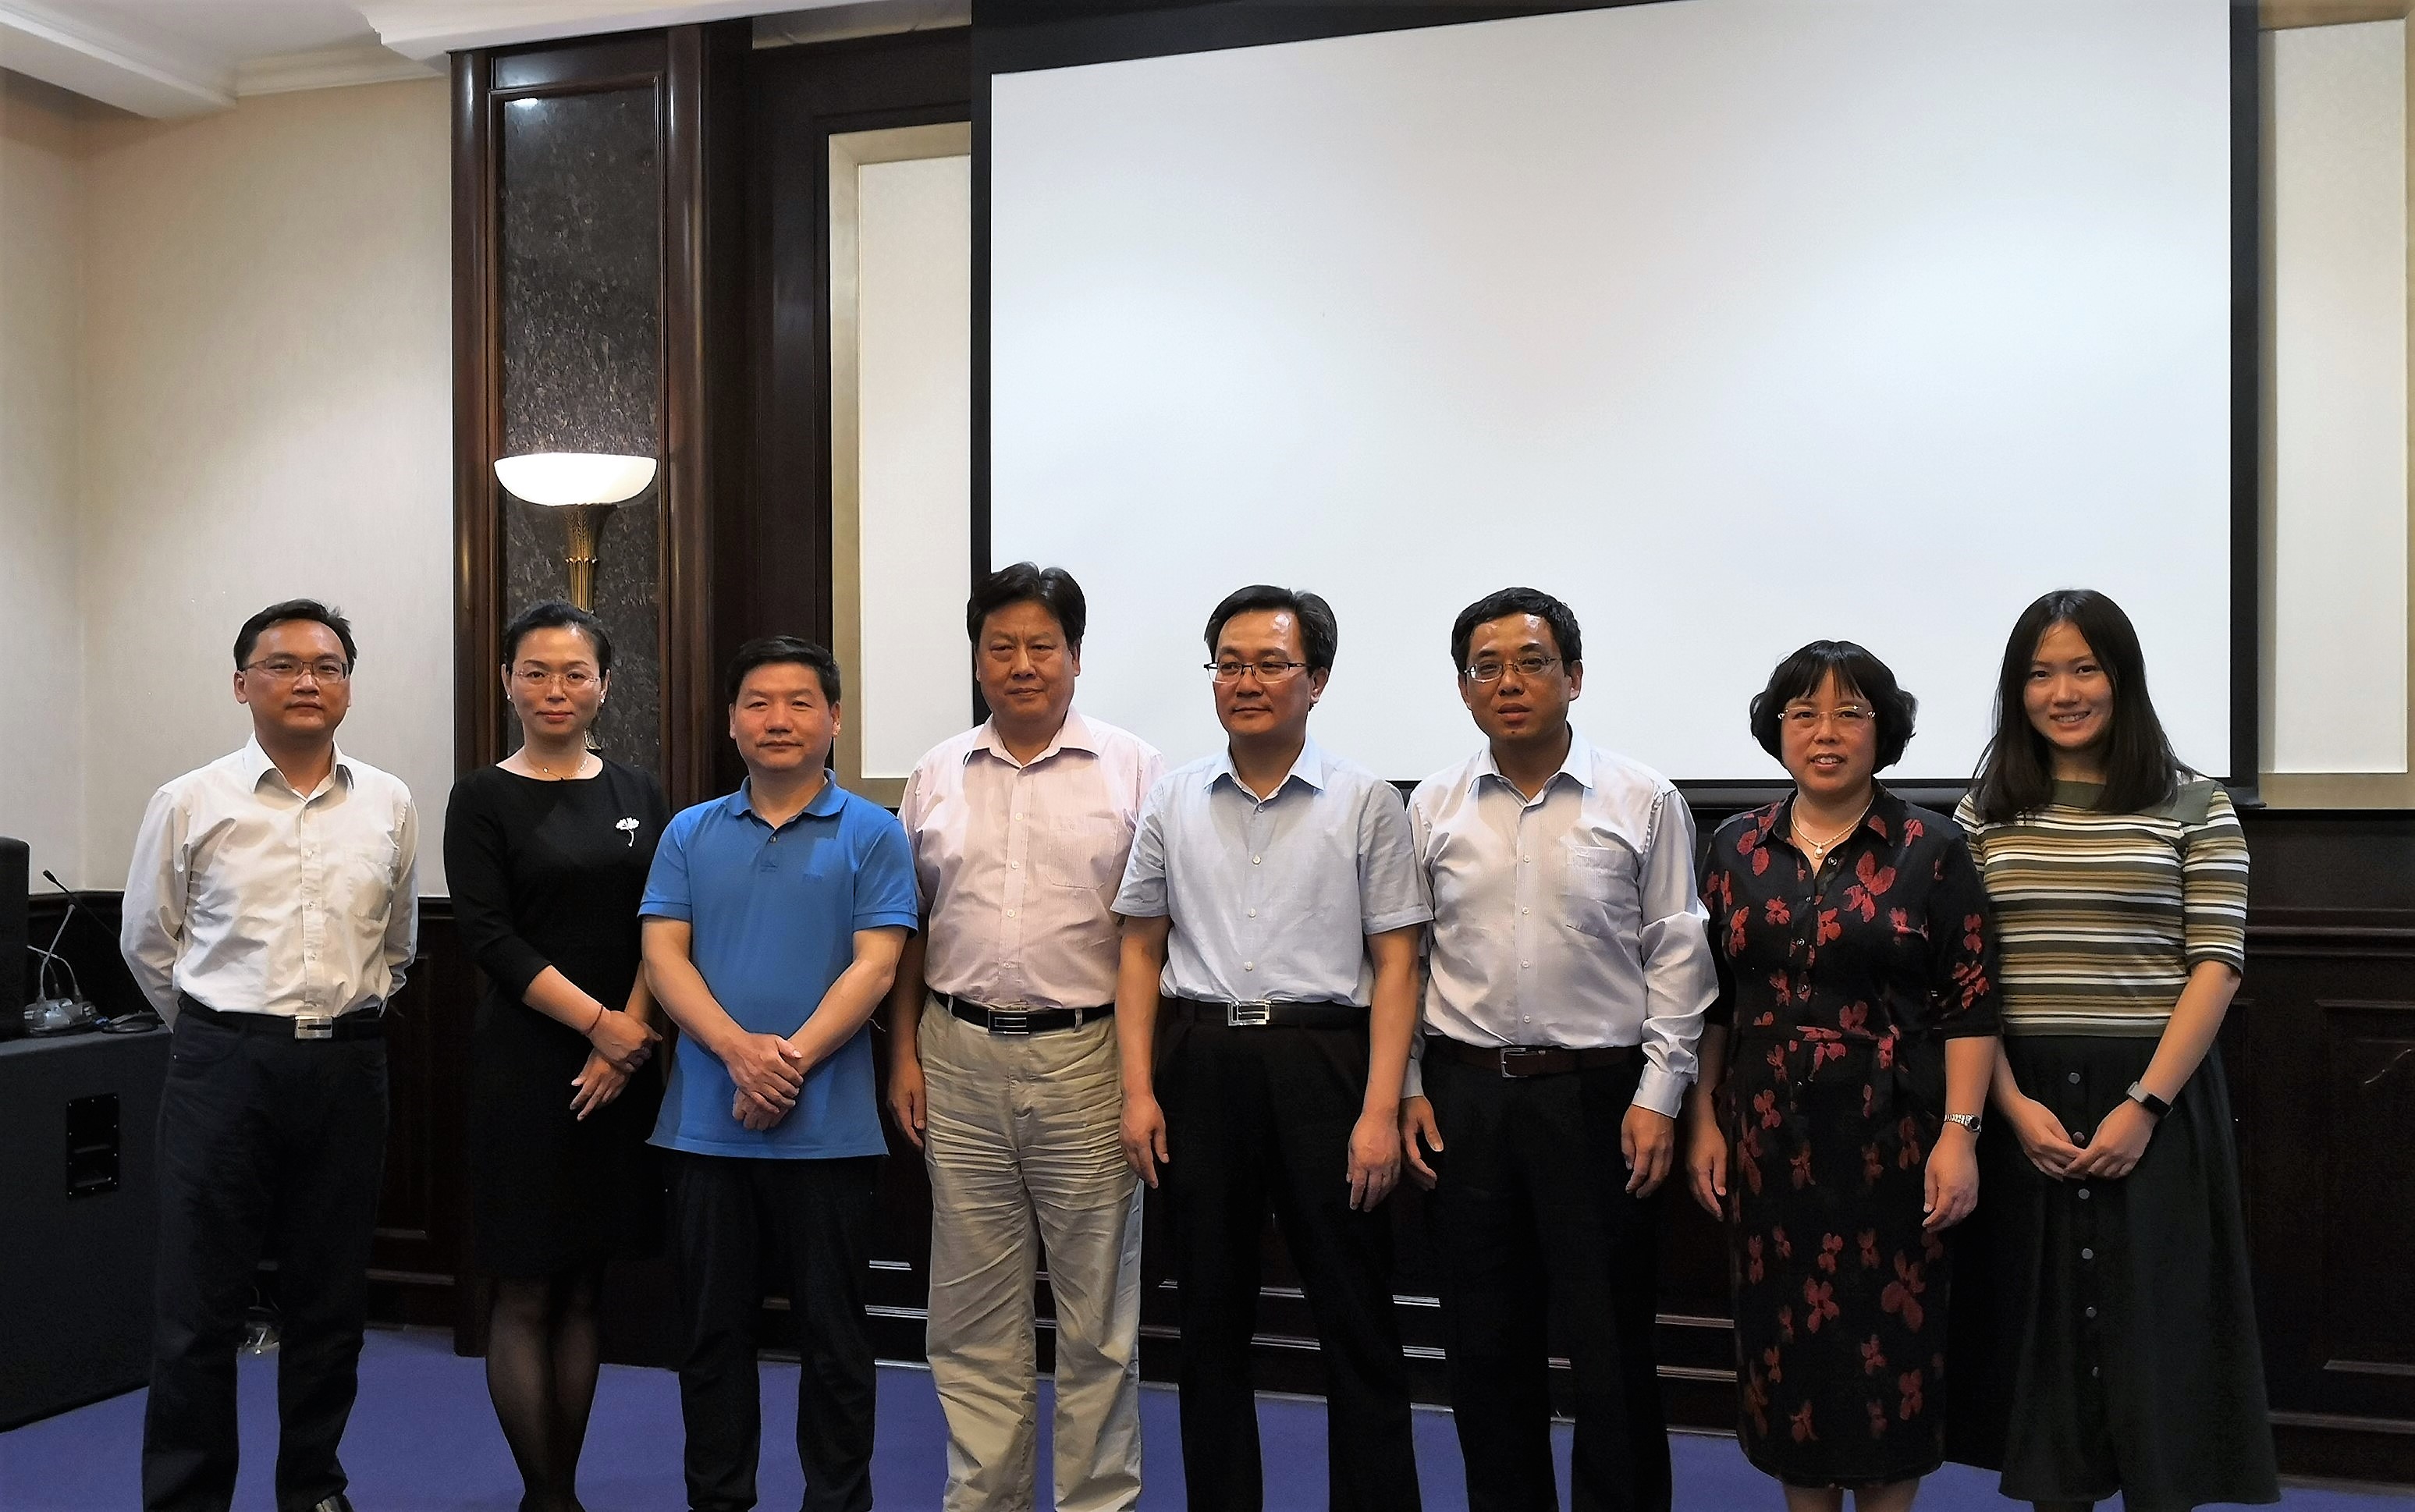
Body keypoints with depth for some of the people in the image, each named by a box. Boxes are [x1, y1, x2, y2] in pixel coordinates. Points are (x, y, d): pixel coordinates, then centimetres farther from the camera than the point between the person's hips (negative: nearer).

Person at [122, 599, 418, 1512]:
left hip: (347, 1068, 2)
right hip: (223, 1068, -2)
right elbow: (147, 942, 10)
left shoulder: (388, 805, 5)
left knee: (330, 1300, 11)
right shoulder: (190, 805, -1)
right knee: (200, 1307, 2)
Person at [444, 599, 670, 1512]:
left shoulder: (637, 794, 9)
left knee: (582, 1289, 11)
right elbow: (490, 937, -10)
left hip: (621, 1066, 4)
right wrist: (597, 1021, -16)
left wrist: (626, 1040, -10)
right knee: (525, 1293, 2)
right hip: (526, 1062, -4)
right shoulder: (483, 799, -1)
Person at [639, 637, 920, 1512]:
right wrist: (739, 1050, -15)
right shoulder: (691, 834, 10)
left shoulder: (872, 835, 1)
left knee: (833, 1338, 6)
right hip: (706, 1125, 3)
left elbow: (875, 965, -7)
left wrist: (792, 1060, -17)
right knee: (712, 1332, 11)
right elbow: (663, 955, 0)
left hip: (828, 1127, -3)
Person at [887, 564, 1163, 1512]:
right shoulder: (937, 776, 9)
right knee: (972, 1314, 12)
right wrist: (903, 1056, 7)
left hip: (1087, 1058, -3)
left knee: (1098, 1311, 7)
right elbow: (909, 930, 13)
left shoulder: (1133, 771, -1)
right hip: (959, 1059, 3)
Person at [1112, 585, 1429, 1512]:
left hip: (1322, 1060, -2)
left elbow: (1395, 963, -3)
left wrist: (1381, 1111, -11)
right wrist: (1138, 1089, 2)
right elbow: (1142, 950, 10)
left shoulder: (1367, 803, 0)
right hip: (1200, 1062, 3)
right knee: (1211, 1312, 12)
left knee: (1355, 1318, 2)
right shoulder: (1172, 802, 8)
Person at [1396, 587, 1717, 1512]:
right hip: (1464, 1097, 3)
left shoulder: (1644, 803, -2)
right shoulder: (1432, 809, 5)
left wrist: (1658, 1095, -6)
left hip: (1599, 1094, -2)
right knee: (1485, 1343, 12)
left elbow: (1675, 956, -1)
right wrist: (1407, 1089, 4)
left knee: (1611, 1343, 4)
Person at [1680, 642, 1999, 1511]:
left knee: (1890, 1339, 5)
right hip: (1767, 1138, 3)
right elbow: (1708, 1000, 8)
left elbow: (1970, 1005, -5)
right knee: (1785, 1334, 9)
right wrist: (1703, 1122, 3)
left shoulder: (1931, 850, -3)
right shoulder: (1737, 848, 6)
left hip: (1890, 1137, -3)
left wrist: (1959, 1133, -12)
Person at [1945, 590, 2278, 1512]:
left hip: (2154, 1097, -2)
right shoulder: (1985, 813, 6)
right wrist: (2013, 1104, -10)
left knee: (2155, 1325, 5)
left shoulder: (2195, 807, 2)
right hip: (2023, 1101, 2)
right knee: (2041, 1319, 8)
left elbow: (2217, 965, -4)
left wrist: (2144, 1105, -14)